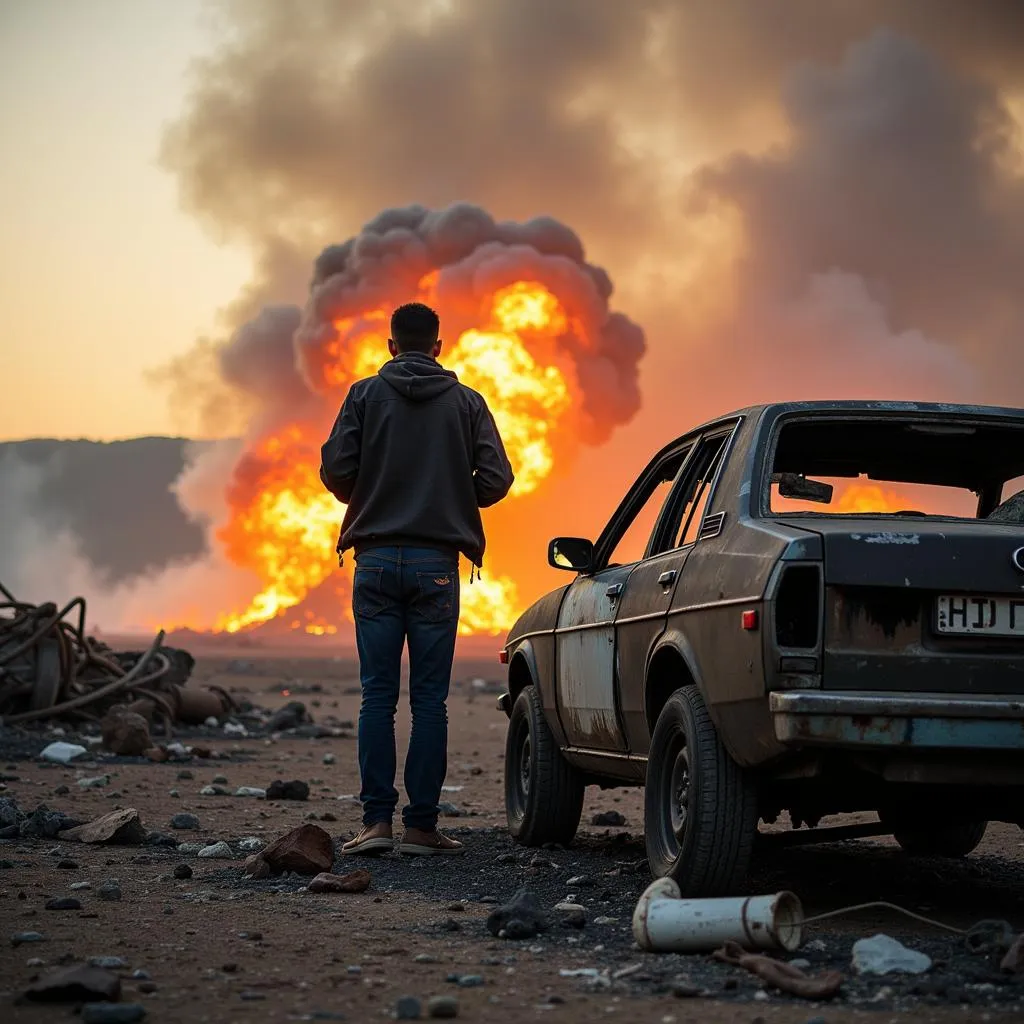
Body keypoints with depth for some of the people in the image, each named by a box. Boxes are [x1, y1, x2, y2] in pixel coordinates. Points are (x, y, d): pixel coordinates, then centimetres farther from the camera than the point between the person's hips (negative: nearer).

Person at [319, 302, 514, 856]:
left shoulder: (365, 395, 3)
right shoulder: (466, 402, 5)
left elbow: (334, 469, -4)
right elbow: (495, 479, -1)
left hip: (377, 560, 0)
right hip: (437, 564, 0)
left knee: (377, 695, 3)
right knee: (429, 697, 3)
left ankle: (377, 820, -2)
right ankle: (422, 825, 2)